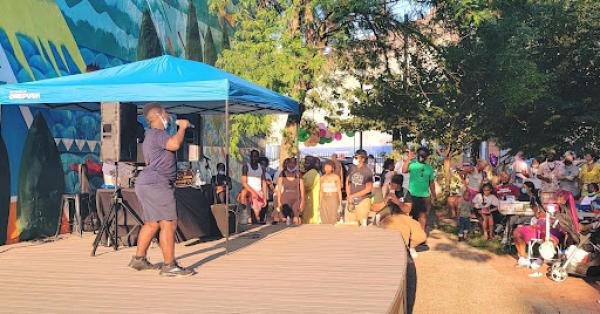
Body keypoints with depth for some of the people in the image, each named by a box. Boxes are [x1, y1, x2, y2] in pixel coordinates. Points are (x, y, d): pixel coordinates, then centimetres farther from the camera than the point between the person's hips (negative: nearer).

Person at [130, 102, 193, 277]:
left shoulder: (149, 136, 22)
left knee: (152, 223, 17)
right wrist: (182, 127, -13)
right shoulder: (157, 134, -11)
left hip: (146, 184, 11)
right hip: (156, 184, -11)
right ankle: (169, 266, -13)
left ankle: (139, 259, 24)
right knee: (169, 223, -13)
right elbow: (175, 144, -29)